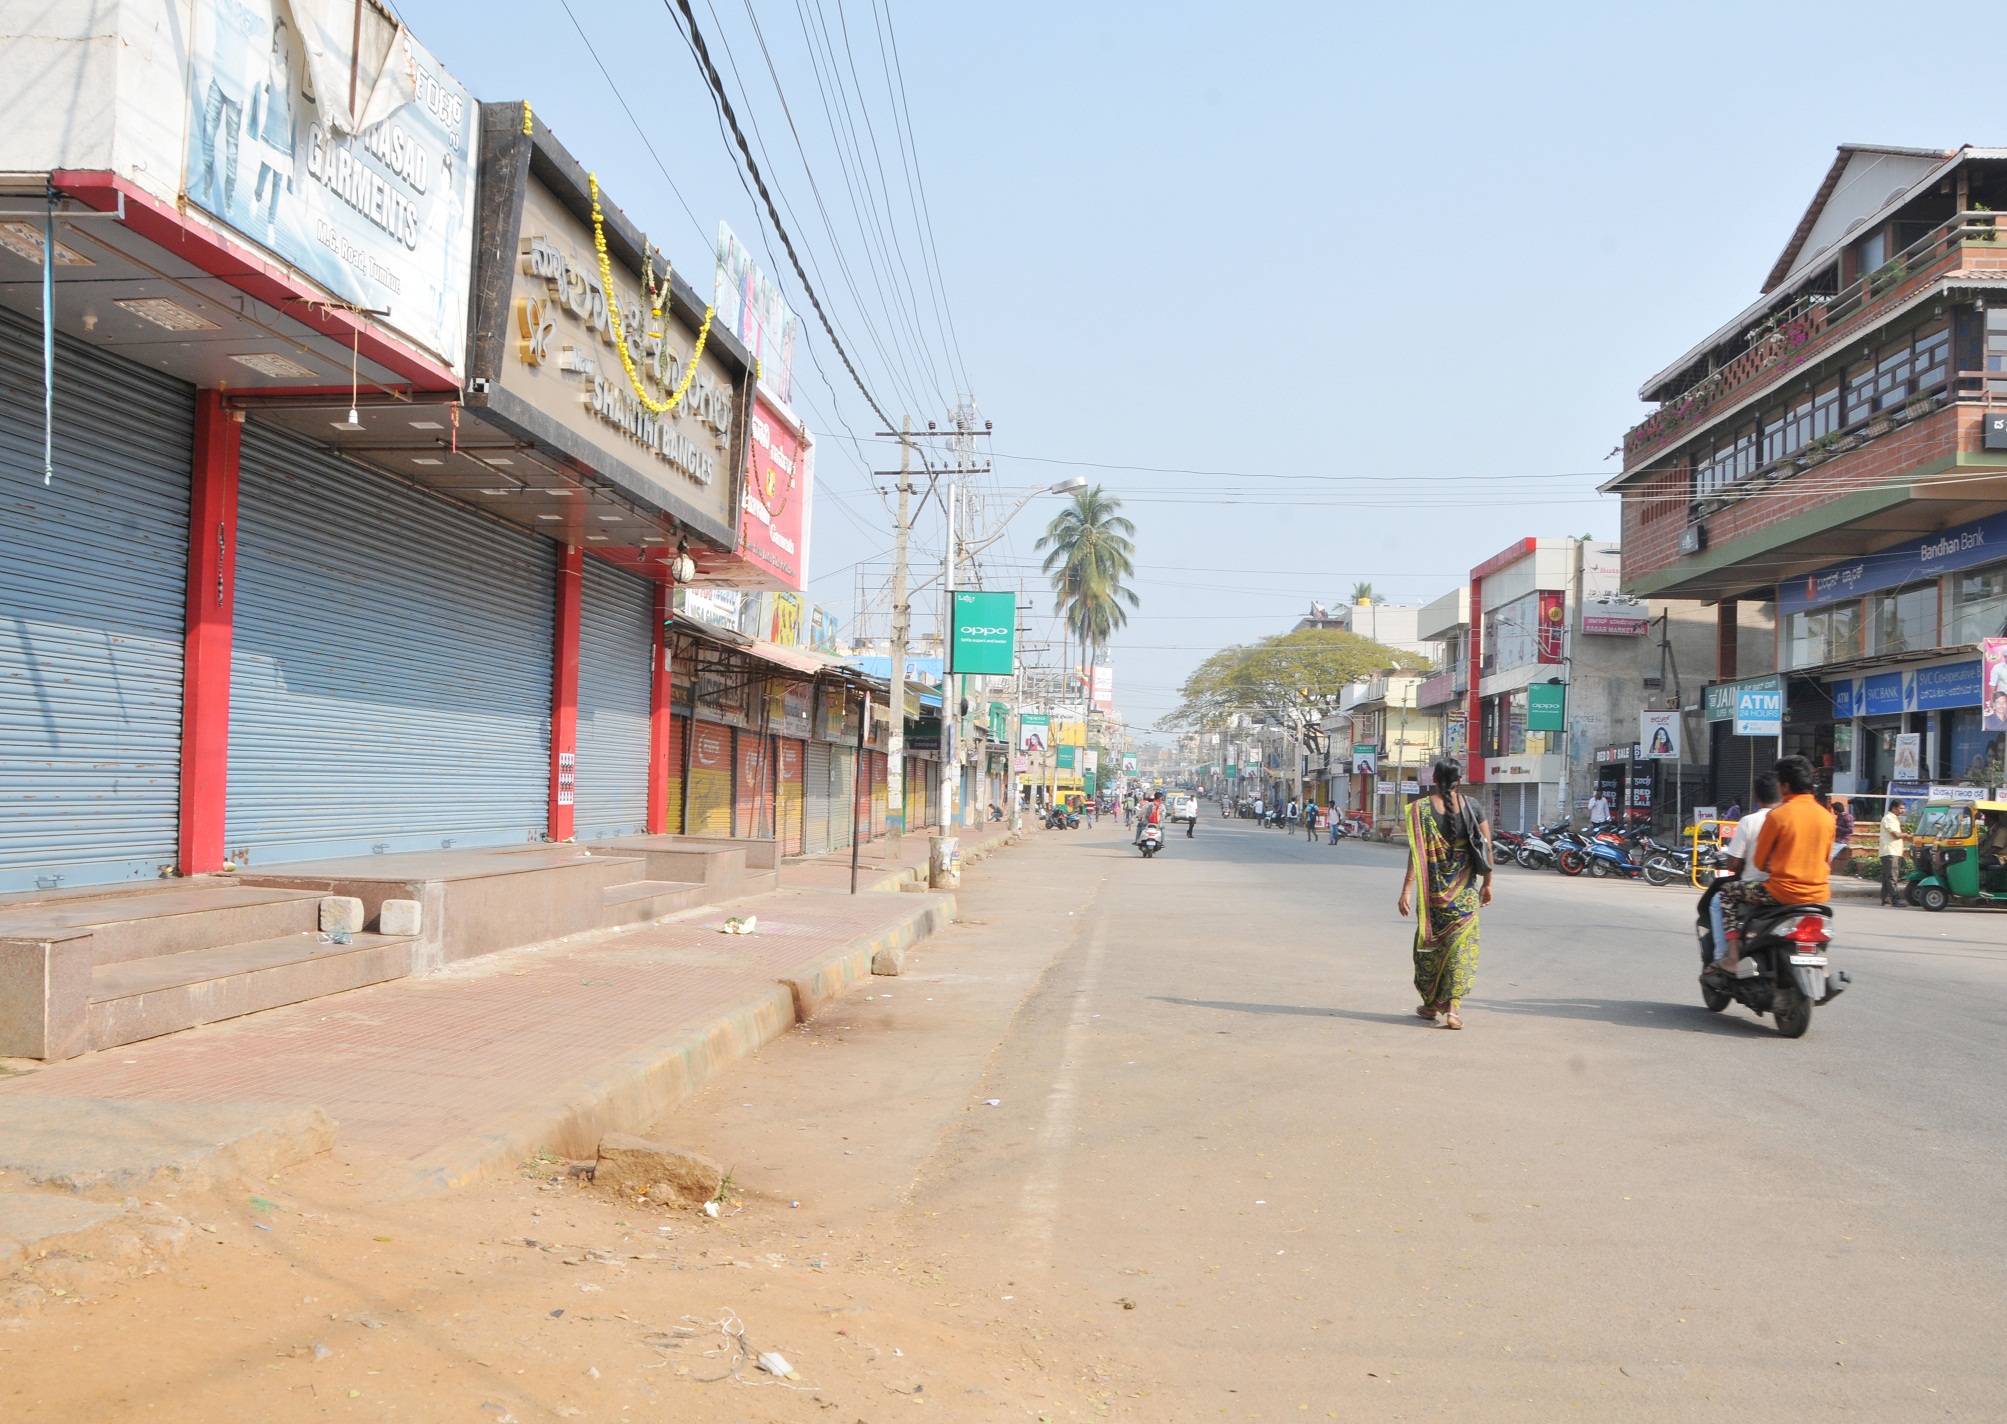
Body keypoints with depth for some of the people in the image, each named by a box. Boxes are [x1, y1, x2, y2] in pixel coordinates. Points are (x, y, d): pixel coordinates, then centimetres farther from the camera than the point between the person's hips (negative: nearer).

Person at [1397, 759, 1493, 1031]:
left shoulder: (1422, 807, -8)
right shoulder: (1472, 806, -1)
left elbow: (1417, 851, -14)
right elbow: (1486, 846, 1)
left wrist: (1407, 890, -14)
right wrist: (1487, 883, 12)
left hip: (1433, 890, -1)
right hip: (1465, 893, 1)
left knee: (1429, 943, 15)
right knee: (1461, 946, 4)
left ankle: (1431, 1005, 25)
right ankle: (1452, 1009, -6)